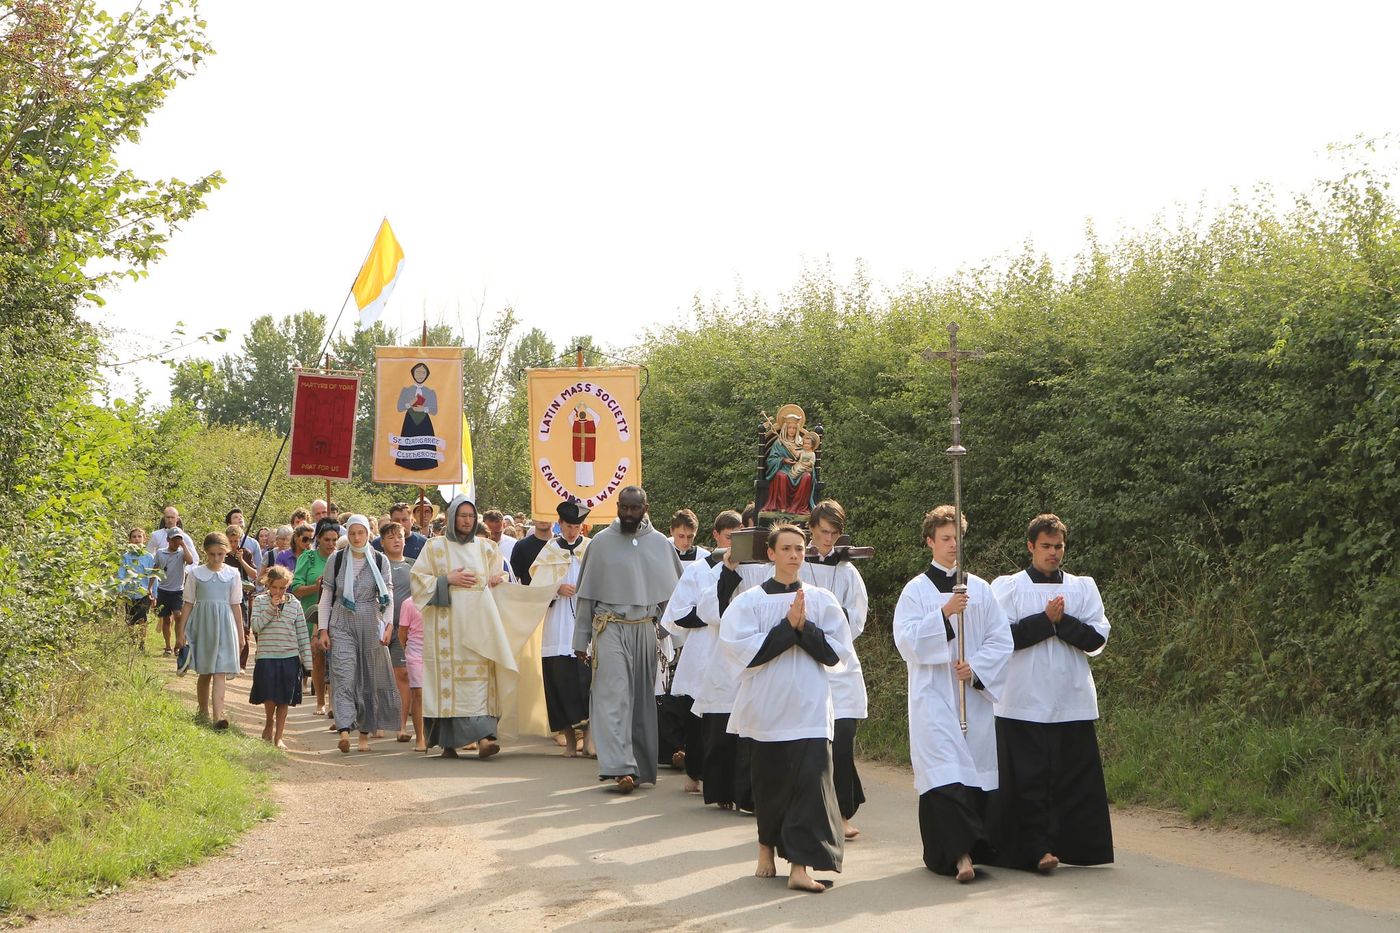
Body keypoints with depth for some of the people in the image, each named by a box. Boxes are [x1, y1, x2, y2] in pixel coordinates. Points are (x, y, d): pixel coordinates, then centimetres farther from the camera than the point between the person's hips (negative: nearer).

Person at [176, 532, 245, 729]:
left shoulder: (232, 574, 3)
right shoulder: (195, 573, 2)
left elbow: (236, 606, 8)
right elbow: (188, 604, 6)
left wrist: (240, 635, 10)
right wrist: (181, 631, 4)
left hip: (224, 626, -1)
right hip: (202, 624, 1)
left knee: (220, 673, -10)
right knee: (204, 672, 9)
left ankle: (218, 716, -20)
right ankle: (203, 712, 26)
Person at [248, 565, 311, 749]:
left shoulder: (294, 604, 6)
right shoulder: (260, 601, 2)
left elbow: (302, 634, 7)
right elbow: (255, 626, -10)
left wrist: (307, 661, 4)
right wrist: (272, 608, -16)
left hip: (289, 657, 2)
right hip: (266, 657, -2)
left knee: (284, 700, 4)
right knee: (270, 697, -8)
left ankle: (278, 737, 14)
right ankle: (269, 723, 22)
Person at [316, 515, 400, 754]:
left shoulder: (380, 561, 5)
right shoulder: (335, 561, 5)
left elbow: (388, 596, 3)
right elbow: (326, 597, 7)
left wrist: (388, 624, -10)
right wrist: (323, 629, 0)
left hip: (371, 626, 1)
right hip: (342, 626, -1)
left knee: (370, 680, 5)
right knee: (344, 677, -14)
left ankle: (365, 733, 15)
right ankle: (344, 731, -25)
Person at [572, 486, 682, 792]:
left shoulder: (660, 544, 6)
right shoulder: (601, 542, 2)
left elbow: (675, 591, 13)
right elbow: (586, 593, 6)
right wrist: (581, 639, 5)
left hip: (645, 629, 3)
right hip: (610, 628, -2)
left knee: (642, 698, 7)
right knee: (614, 696, -12)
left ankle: (640, 765, 18)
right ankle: (621, 767, -20)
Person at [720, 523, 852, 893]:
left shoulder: (822, 600, 6)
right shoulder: (750, 600, 2)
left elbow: (837, 652, 1)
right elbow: (743, 649, -10)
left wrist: (804, 627, -12)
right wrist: (788, 627, -13)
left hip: (809, 708, 0)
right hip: (765, 706, 0)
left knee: (811, 780, -11)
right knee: (769, 781, 9)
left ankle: (800, 866, -11)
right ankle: (767, 845, 33)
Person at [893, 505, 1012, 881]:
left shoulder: (980, 589, 10)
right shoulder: (916, 590, 3)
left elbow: (1001, 640, 7)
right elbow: (906, 641, -8)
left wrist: (976, 667, -9)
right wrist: (944, 614, -19)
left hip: (976, 694, 3)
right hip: (934, 696, -3)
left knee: (977, 770, 4)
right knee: (945, 774, -16)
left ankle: (959, 850, 16)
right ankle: (961, 852, -24)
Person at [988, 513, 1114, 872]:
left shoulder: (1083, 587, 12)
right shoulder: (1008, 587, 5)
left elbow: (1097, 638, 1)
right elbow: (1003, 636, -9)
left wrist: (1062, 621, -12)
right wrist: (1048, 620, -12)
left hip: (1072, 702, 2)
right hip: (1024, 702, -2)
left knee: (1074, 778, 2)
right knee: (1029, 779, -5)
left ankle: (1074, 847, 11)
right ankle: (1037, 849, -3)